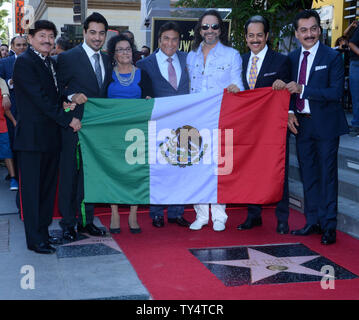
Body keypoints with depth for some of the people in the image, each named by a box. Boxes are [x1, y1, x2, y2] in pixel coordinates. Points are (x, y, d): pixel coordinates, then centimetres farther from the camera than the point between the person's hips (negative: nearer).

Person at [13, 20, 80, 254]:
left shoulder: (50, 63, 16)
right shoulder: (24, 62, -10)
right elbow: (39, 98, -17)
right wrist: (67, 119, -15)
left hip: (52, 136, 8)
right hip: (32, 136, -8)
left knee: (48, 187, 14)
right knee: (32, 189, 1)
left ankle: (43, 232, 25)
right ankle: (35, 240, 8)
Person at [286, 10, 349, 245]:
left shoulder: (332, 57, -8)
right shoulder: (292, 58, 8)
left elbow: (336, 92, -17)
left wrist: (302, 89, -22)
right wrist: (290, 113, -3)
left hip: (325, 124, -5)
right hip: (301, 124, 5)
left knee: (327, 174, 1)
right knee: (308, 175, 12)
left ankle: (328, 226, 10)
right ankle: (313, 222, 24)